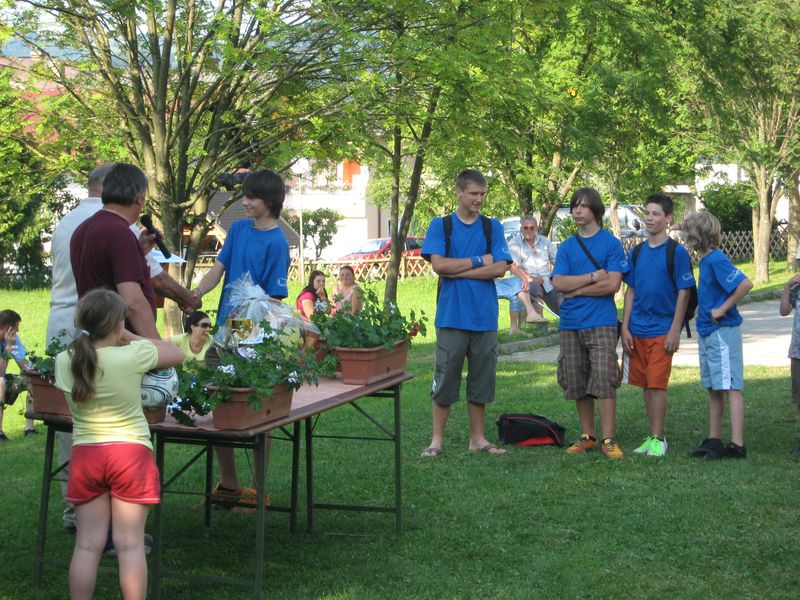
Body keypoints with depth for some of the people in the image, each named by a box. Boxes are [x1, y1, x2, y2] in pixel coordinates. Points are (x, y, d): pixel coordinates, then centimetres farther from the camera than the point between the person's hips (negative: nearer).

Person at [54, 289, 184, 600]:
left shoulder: (65, 361, -2)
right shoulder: (133, 355, -12)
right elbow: (176, 353, 6)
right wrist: (130, 338, 10)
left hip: (85, 455, 3)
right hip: (130, 453, -3)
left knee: (88, 544, 8)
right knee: (130, 545, 2)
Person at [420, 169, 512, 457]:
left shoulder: (492, 227, 8)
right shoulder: (441, 225, 3)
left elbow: (500, 268, -4)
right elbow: (438, 264, -9)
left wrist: (457, 270, -9)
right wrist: (479, 261, -6)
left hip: (485, 316, 2)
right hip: (451, 315, -2)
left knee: (482, 379, 7)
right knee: (445, 377, 0)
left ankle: (478, 438, 18)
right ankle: (437, 439, 8)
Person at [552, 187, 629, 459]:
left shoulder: (611, 243, 0)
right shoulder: (566, 247, 12)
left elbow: (613, 284, -10)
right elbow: (558, 283, -1)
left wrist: (575, 289, -6)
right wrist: (594, 276, -9)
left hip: (601, 323, -5)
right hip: (571, 324, 5)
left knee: (604, 379, -10)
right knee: (577, 383, 8)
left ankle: (608, 439, -8)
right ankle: (587, 436, 18)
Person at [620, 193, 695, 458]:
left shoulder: (677, 252, -6)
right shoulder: (636, 252, 9)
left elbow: (683, 293, -6)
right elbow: (631, 291, 12)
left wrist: (675, 330, -11)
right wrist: (625, 327, 5)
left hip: (662, 330, -5)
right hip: (637, 329, 5)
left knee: (656, 384, -6)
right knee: (645, 384, 9)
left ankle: (658, 439, 1)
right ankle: (652, 435, 18)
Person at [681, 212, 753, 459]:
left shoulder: (716, 259, -17)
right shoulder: (706, 260, 11)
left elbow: (745, 284, -27)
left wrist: (723, 309, -21)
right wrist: (705, 311, 9)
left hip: (723, 332, -10)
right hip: (708, 332, 10)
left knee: (731, 387, -8)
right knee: (714, 389, 14)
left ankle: (737, 445, -7)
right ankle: (714, 439, 21)